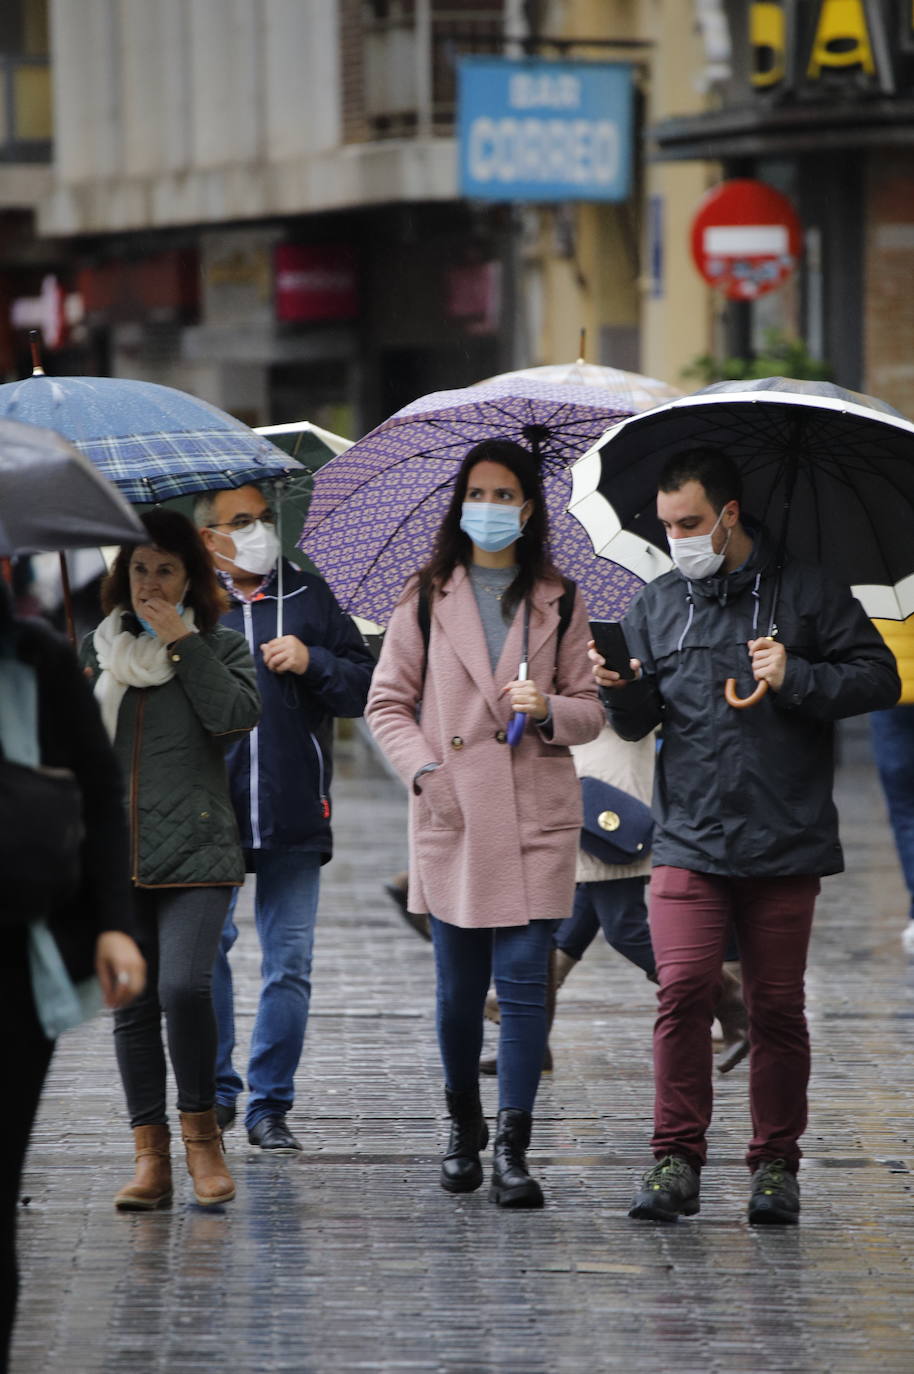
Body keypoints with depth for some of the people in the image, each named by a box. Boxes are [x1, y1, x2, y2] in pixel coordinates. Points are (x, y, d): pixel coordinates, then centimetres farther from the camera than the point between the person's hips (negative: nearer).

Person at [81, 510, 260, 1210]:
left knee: (184, 987, -20)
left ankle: (201, 1132, -2)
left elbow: (237, 715, -11)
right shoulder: (96, 651, 14)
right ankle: (151, 1156, 7)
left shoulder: (220, 648, 8)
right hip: (113, 855, 3)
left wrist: (183, 643, -9)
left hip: (195, 854, -3)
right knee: (132, 1005, 2)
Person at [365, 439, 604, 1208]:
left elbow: (591, 709, 11)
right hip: (451, 812, 0)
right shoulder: (427, 597, 7)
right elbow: (387, 701, 8)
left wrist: (548, 710, -10)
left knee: (524, 982, -8)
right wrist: (423, 768, -8)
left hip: (537, 818, 0)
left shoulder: (559, 603, 9)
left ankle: (512, 1148, -8)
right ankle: (464, 1125, 25)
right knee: (459, 987, 5)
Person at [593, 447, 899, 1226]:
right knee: (684, 990, -11)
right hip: (689, 838, 2)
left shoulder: (804, 591, 3)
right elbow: (639, 724, 13)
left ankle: (776, 1166, 11)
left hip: (785, 841, -2)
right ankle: (677, 1160, -6)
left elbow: (879, 678, 2)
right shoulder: (657, 606, 13)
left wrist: (797, 679, -12)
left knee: (777, 1006, 2)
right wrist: (623, 689, -9)